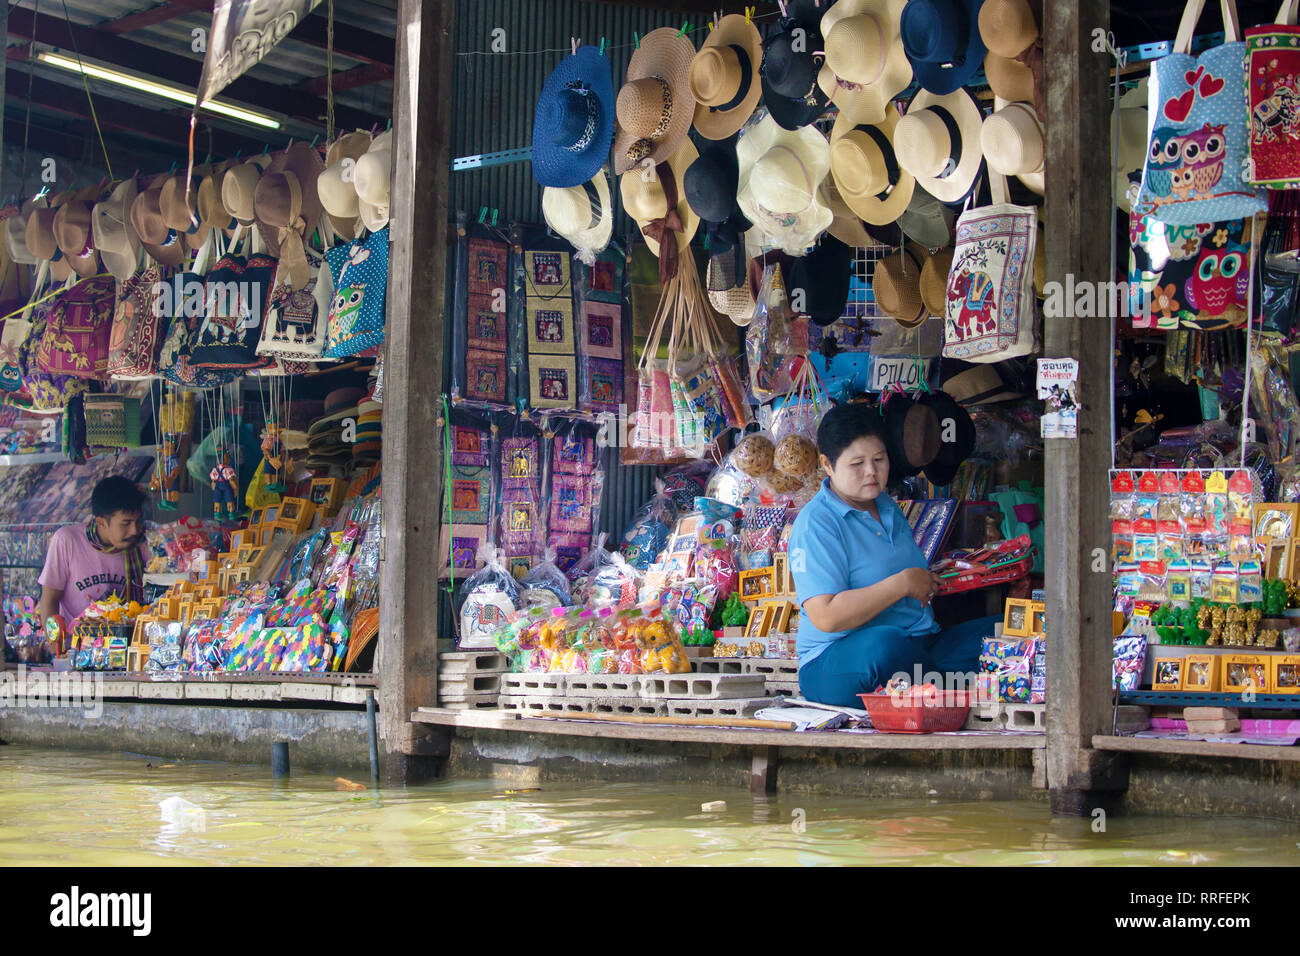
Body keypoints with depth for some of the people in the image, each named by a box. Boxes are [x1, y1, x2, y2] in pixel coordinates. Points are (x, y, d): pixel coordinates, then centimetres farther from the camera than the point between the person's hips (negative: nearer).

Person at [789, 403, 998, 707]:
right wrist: (902, 584, -17)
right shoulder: (816, 523, -9)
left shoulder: (889, 508, 18)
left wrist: (929, 584, 11)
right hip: (835, 664, -8)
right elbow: (826, 617, -21)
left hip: (920, 648, 8)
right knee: (885, 644, -40)